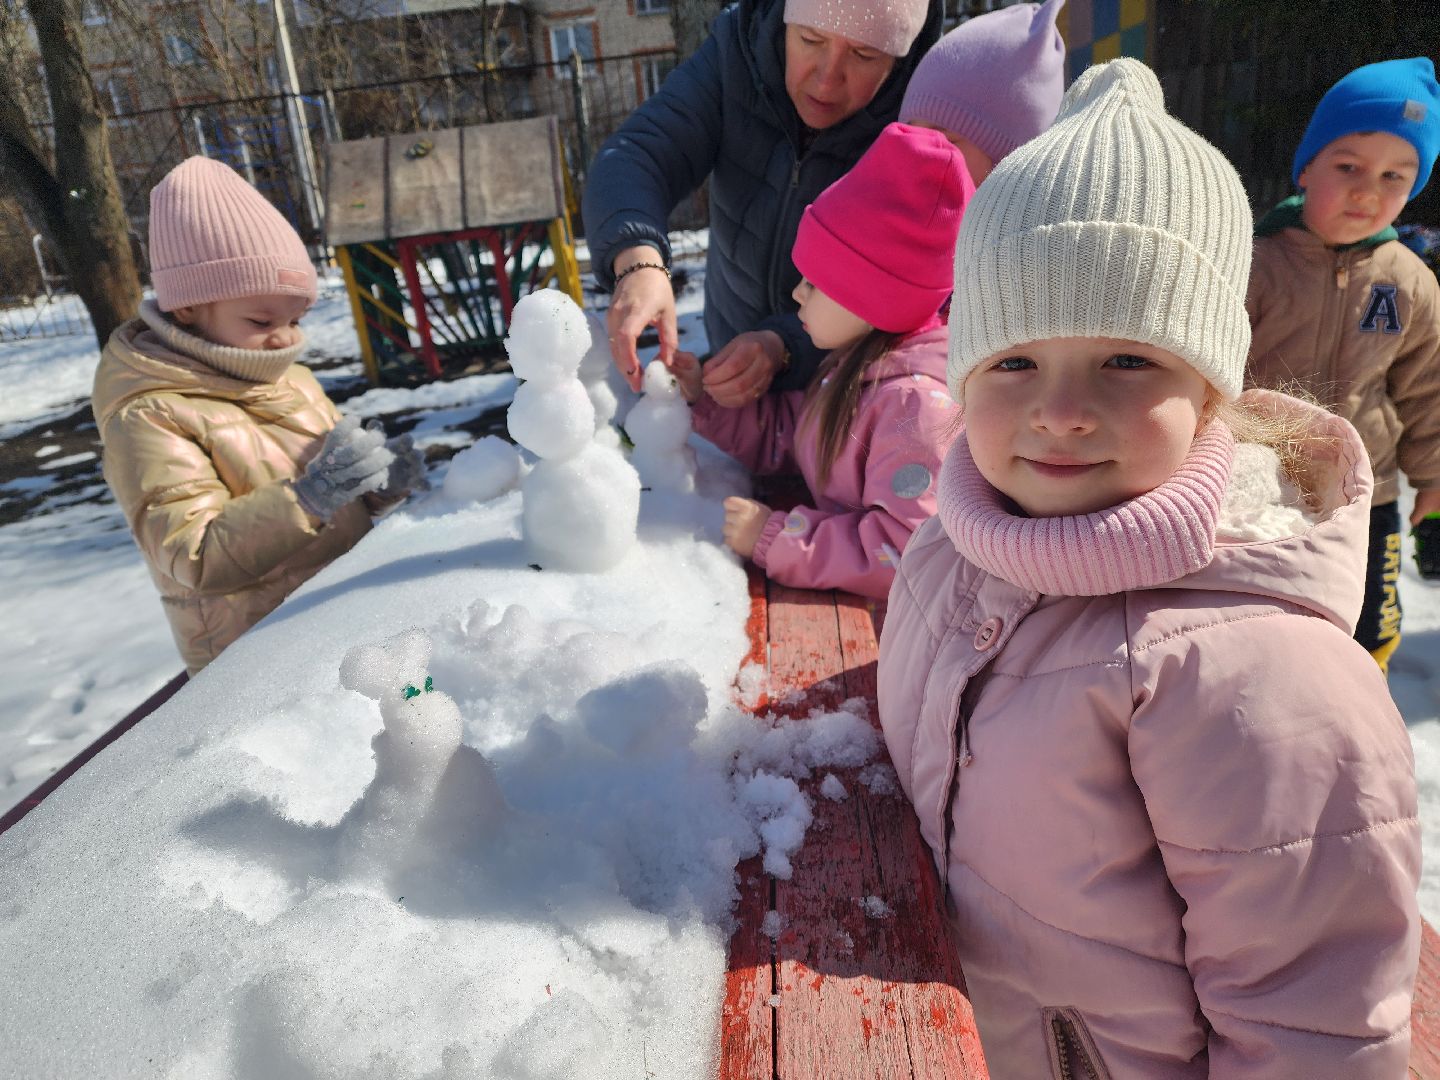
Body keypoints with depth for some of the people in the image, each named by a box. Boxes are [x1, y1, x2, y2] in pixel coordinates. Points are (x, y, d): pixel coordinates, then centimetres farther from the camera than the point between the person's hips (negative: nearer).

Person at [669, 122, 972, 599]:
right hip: (842, 592, 9)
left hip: (883, 617, -8)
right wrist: (703, 398, 10)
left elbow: (906, 552, -27)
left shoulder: (917, 400, -24)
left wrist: (773, 537, -24)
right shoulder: (857, 362, 7)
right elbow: (782, 435, 19)